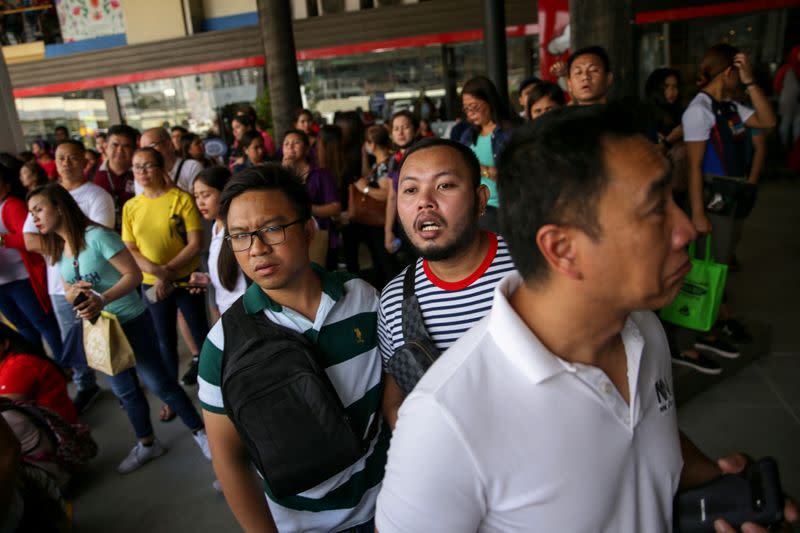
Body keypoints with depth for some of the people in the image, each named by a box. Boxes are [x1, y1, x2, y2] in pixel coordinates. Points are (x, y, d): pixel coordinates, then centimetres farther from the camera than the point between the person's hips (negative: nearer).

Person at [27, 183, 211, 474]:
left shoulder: (96, 236, -18)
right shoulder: (57, 250, 5)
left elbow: (134, 274, -22)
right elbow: (68, 292, 9)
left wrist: (102, 300, -34)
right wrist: (73, 293, -15)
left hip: (131, 322, -7)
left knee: (158, 383, 0)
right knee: (125, 391, 18)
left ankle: (199, 432, 18)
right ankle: (147, 444, 36)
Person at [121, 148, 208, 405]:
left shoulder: (181, 199, -10)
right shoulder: (131, 207, 1)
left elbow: (196, 243, -14)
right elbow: (129, 250, -1)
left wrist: (168, 271, -19)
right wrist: (157, 271, -16)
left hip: (186, 278, -3)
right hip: (151, 284, 3)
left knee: (201, 333, 9)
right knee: (165, 340, 15)